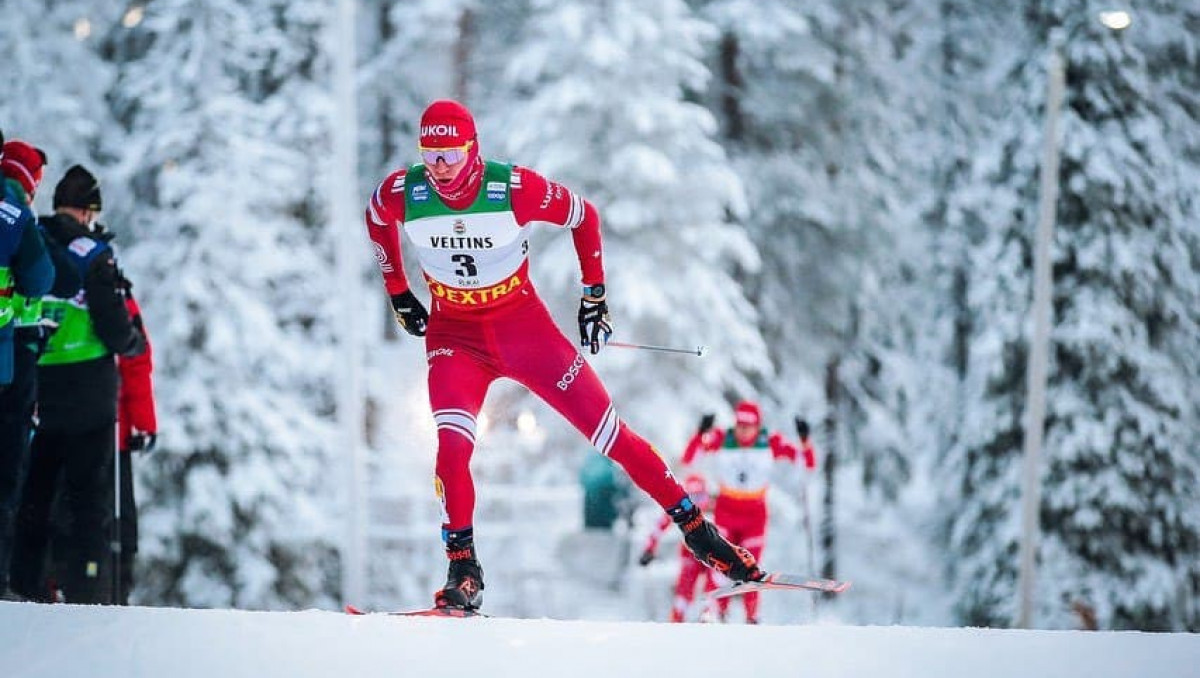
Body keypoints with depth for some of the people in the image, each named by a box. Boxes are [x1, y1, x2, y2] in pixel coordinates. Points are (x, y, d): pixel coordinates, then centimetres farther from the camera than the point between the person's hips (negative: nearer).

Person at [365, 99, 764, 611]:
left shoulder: (515, 188, -22)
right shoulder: (402, 193, -16)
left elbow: (584, 216, -4)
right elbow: (376, 218, 10)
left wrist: (594, 294, -1)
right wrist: (397, 293, 12)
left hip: (524, 324, -1)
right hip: (454, 335, 1)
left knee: (607, 431, -2)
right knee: (452, 444, -24)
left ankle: (695, 528, 8)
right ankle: (463, 572, -12)